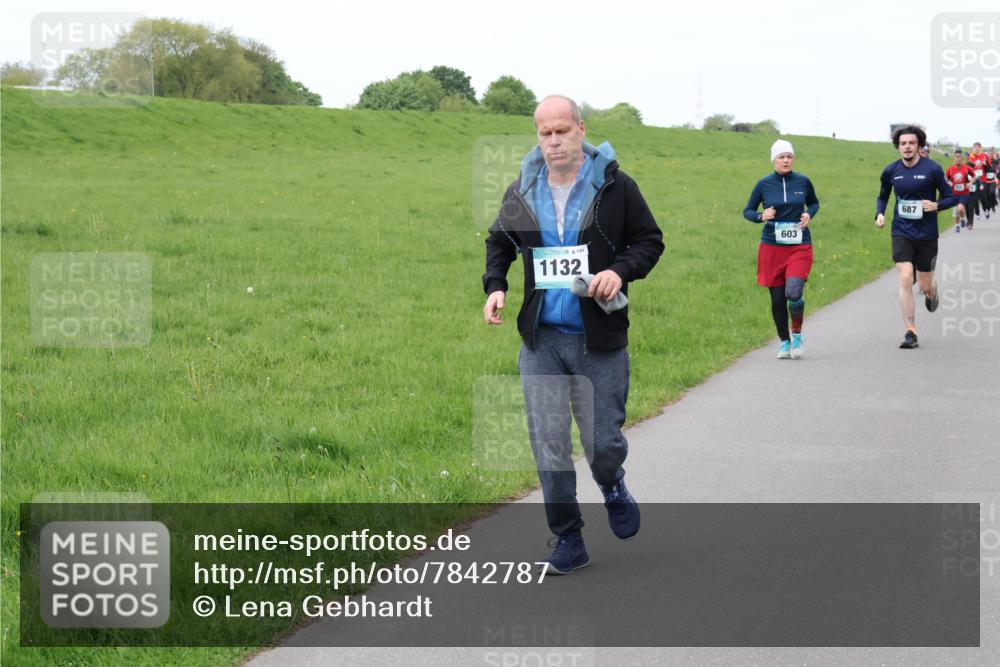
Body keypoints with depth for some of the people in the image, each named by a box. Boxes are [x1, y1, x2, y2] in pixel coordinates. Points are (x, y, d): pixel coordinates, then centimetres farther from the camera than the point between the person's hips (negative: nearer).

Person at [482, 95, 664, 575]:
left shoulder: (615, 187, -6)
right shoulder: (522, 192, 3)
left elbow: (650, 240, 3)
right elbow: (499, 241, 20)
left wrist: (621, 270, -15)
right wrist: (495, 285, 3)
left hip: (600, 341, -2)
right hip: (541, 340, 3)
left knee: (602, 441, 1)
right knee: (548, 444, 0)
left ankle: (612, 485, 38)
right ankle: (567, 540, 13)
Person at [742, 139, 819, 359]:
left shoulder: (803, 182, 1)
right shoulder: (764, 184, 0)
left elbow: (814, 203, 19)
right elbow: (747, 211, 8)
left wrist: (809, 214, -2)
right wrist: (761, 216, -12)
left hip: (799, 246, -1)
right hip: (771, 248, 1)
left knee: (793, 293, -20)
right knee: (777, 298, 3)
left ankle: (797, 333, 5)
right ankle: (784, 342, 23)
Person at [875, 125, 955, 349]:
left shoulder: (932, 169, -7)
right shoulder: (891, 171, 1)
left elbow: (950, 198, -1)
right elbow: (883, 196, 18)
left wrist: (936, 205, -22)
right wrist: (879, 214, -1)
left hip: (927, 235, -1)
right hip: (901, 233, 1)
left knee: (925, 286, 7)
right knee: (905, 278, -15)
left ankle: (931, 293, 48)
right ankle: (910, 333, -12)